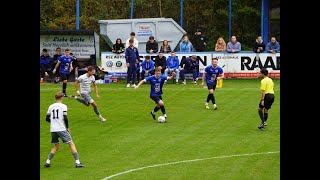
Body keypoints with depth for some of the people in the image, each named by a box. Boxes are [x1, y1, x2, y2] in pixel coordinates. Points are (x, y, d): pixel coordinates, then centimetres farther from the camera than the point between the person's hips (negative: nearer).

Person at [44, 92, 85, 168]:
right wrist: (67, 127, 1)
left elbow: (47, 119, 12)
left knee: (56, 146, 21)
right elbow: (65, 118, -12)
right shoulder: (63, 106, -5)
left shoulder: (50, 107, 9)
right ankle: (77, 162, -6)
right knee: (71, 144, 1)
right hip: (61, 129, -5)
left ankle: (47, 162, 11)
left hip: (53, 130, 5)